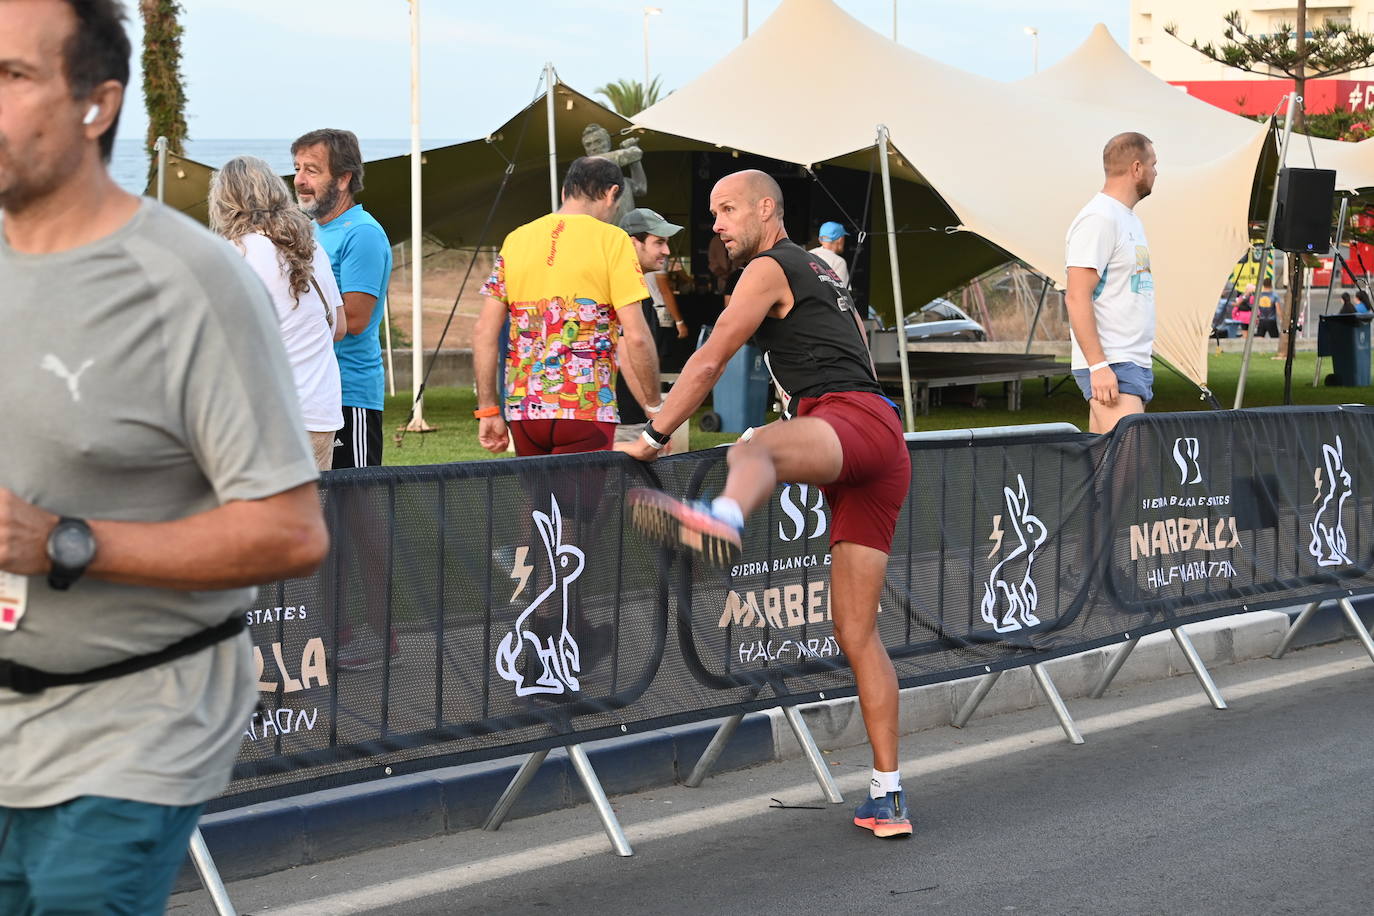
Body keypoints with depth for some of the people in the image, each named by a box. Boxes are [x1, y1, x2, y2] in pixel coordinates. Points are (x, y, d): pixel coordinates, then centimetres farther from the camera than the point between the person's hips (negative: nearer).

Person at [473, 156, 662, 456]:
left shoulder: (515, 239, 11)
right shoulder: (611, 240, -2)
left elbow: (484, 331, 9)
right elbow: (635, 336, -8)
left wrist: (487, 410, 14)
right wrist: (655, 409, 2)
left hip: (522, 408, 5)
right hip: (586, 411, -5)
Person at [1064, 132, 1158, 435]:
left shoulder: (1128, 217, 20)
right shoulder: (1098, 219, -12)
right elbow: (1077, 298, -18)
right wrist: (1098, 365, -23)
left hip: (1136, 363, 10)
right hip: (1110, 365, -10)